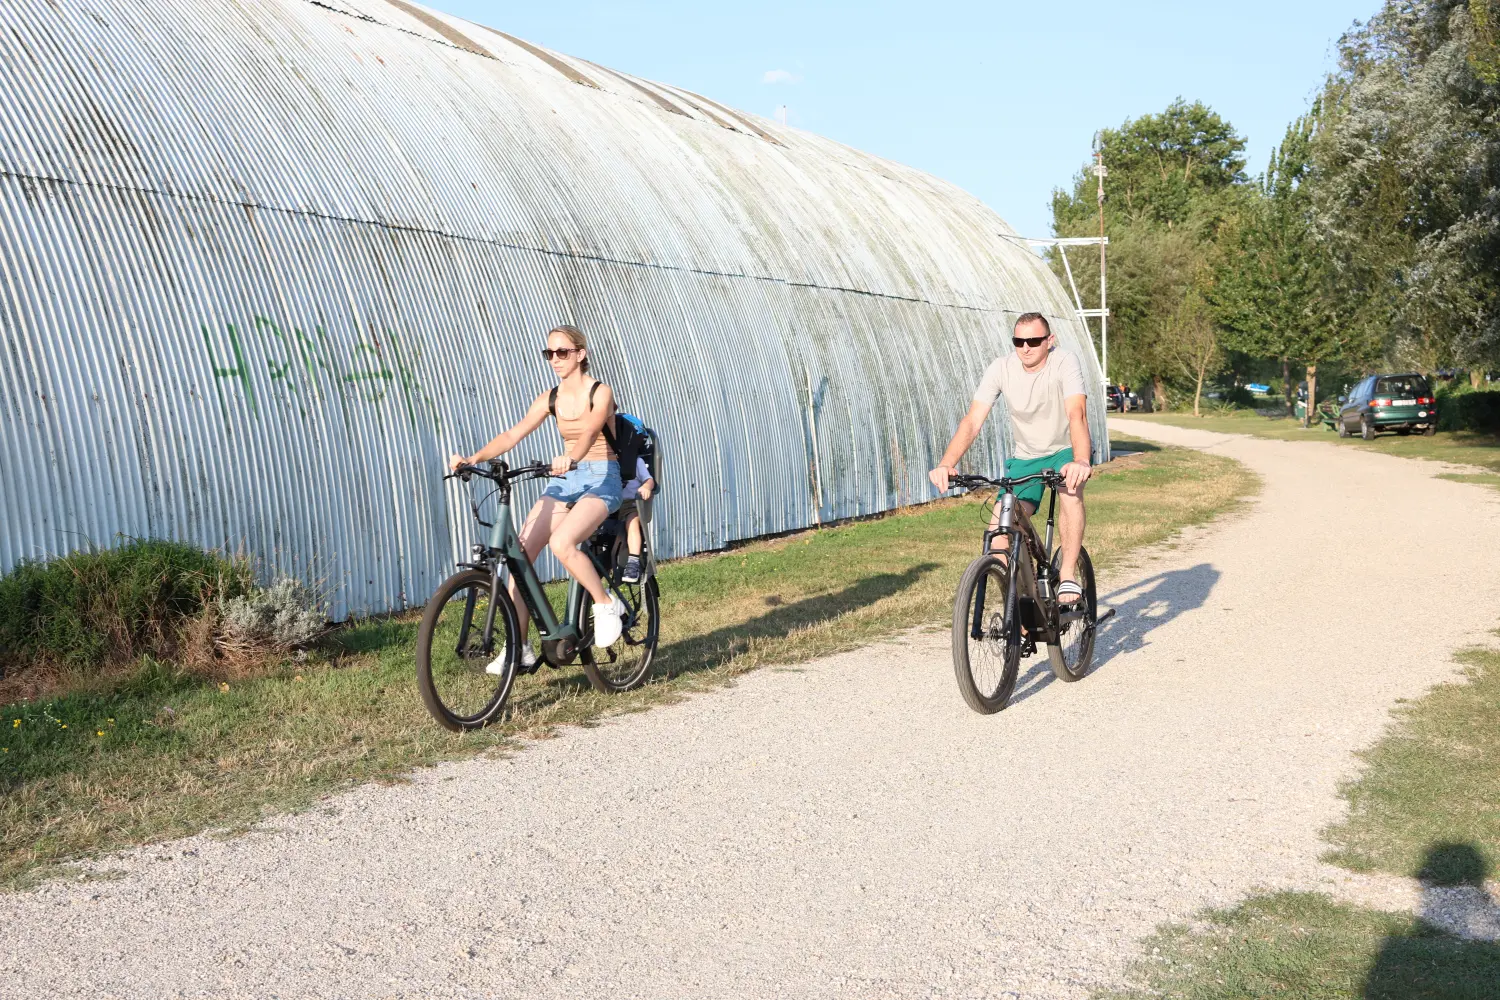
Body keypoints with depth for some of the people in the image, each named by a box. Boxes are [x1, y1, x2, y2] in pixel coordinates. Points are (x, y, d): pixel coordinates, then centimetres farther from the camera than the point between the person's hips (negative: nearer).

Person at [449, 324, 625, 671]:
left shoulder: (600, 392, -9)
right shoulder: (550, 399, 6)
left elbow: (590, 430, -29)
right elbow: (513, 434, -4)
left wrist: (571, 458, -51)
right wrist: (474, 458, -21)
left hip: (601, 478, -6)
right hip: (565, 479, 6)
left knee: (561, 543, -32)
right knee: (520, 552, -11)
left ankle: (607, 604, -8)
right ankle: (520, 648, -5)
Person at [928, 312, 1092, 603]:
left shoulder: (1065, 363, -23)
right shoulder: (1001, 368, -16)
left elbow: (1077, 413, -37)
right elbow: (972, 421, -22)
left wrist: (1081, 461, -55)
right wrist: (947, 464, -38)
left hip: (1065, 451, -2)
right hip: (1025, 457, 2)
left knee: (1070, 490, -36)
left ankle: (1068, 575, -21)